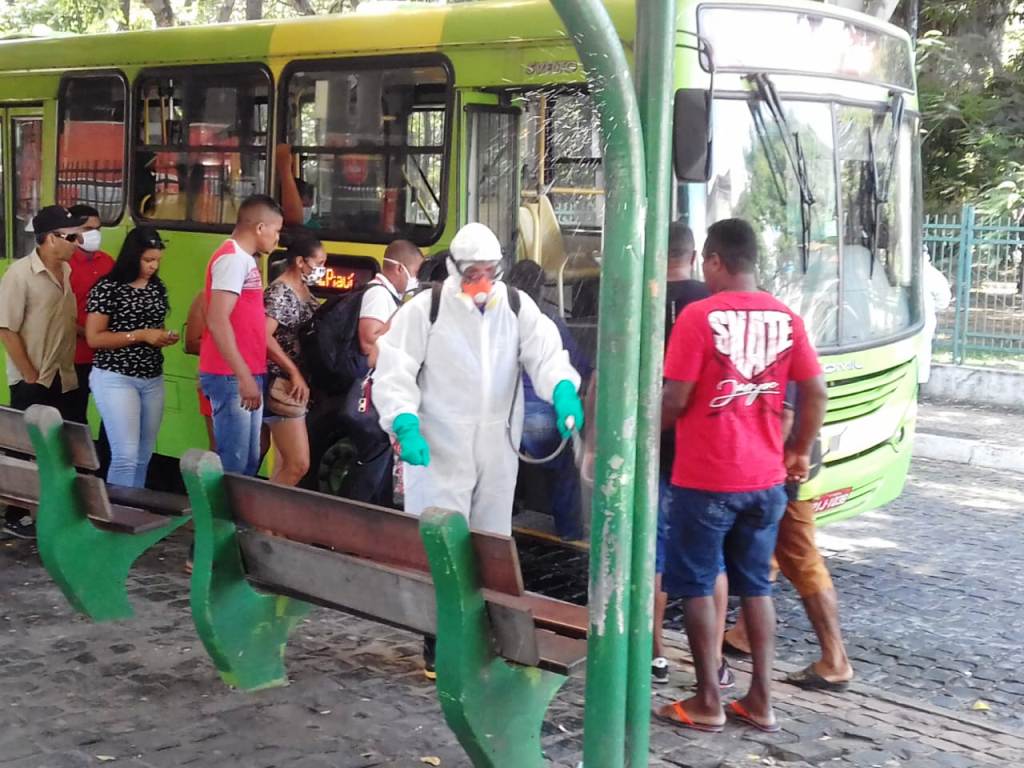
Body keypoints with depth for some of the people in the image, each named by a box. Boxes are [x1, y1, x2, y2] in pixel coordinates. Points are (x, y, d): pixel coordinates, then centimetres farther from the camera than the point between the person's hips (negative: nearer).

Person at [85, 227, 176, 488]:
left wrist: (165, 337, 2)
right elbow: (93, 338, -13)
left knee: (144, 455, 10)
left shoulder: (158, 288, 10)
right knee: (126, 454, -13)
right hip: (115, 378, -7)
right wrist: (140, 335, -17)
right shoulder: (107, 288, -10)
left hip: (153, 379, 7)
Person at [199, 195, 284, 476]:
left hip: (246, 376, 10)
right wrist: (244, 376, -23)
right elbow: (217, 321, -22)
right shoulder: (233, 258, -13)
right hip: (231, 378, -10)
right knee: (232, 464, -8)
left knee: (249, 462, 13)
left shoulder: (245, 259, 16)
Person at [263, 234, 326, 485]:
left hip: (300, 385, 9)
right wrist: (295, 374, -26)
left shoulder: (303, 290, 13)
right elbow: (264, 337, -26)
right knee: (298, 465, -11)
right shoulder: (280, 292, -15)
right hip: (285, 386, -9)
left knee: (285, 463, 13)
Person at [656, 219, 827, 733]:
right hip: (766, 479, 5)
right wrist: (800, 451, 19)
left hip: (704, 479, -5)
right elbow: (815, 392, 6)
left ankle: (708, 702, 12)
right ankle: (761, 699, 19)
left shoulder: (700, 315, -12)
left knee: (695, 586, 7)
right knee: (756, 585, 15)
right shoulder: (786, 318, 3)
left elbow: (675, 399, -14)